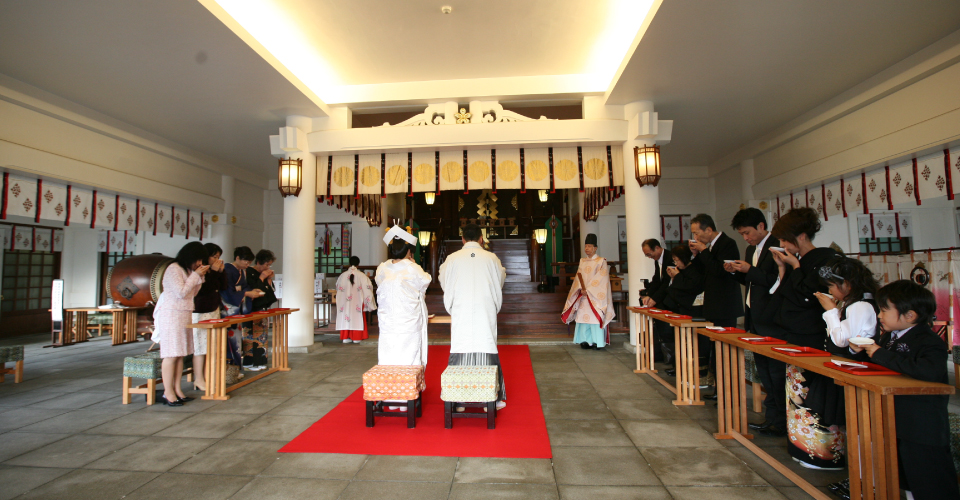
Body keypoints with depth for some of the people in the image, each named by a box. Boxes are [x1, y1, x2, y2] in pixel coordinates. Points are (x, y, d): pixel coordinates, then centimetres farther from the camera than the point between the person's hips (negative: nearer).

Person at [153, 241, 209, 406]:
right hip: (171, 315, -8)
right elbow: (181, 292, -17)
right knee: (171, 355, -6)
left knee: (180, 354, 8)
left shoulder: (189, 270, 15)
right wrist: (196, 275, -12)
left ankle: (177, 390, 12)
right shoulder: (173, 269, -10)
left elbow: (193, 293, 15)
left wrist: (200, 277, 4)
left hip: (184, 315, 8)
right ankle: (168, 393, -1)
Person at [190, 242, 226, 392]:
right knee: (200, 347, -4)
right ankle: (198, 381, 3)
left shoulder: (213, 270, 12)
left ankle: (206, 377, 18)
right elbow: (202, 289, -23)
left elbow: (223, 286, 14)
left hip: (214, 311, 8)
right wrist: (213, 272, -19)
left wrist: (221, 271, 2)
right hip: (200, 313, -8)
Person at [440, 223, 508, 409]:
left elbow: (443, 282, 15)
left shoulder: (452, 259, -1)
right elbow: (500, 282, 16)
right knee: (486, 352, 6)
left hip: (460, 315, 0)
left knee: (460, 353, 5)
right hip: (485, 315, 0)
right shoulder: (491, 258, 0)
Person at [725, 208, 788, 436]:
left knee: (776, 370, 0)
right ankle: (771, 416, 25)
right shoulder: (751, 249, 15)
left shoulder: (777, 246, -13)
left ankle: (781, 422, 11)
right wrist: (736, 272, 3)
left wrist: (749, 270, -21)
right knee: (763, 370, 14)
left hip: (772, 321, -9)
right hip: (755, 319, 9)